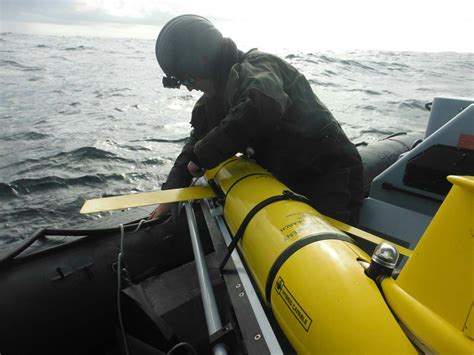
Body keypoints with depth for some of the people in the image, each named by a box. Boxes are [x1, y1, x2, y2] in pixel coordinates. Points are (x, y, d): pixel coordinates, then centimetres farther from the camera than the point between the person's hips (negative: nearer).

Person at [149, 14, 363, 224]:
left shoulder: (256, 68, -20)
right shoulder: (214, 98, 9)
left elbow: (263, 107, -43)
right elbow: (196, 142, 15)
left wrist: (203, 156, -29)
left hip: (329, 175, -8)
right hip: (289, 181, 8)